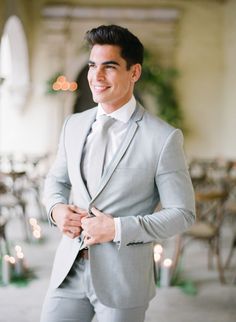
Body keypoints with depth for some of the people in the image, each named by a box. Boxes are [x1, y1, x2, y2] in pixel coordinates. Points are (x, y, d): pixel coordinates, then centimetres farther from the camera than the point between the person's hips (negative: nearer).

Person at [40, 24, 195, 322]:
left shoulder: (164, 138, -12)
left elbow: (182, 213, -8)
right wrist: (56, 208, -5)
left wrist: (117, 228, -18)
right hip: (68, 270, 4)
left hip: (123, 279, -4)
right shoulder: (73, 125, 5)